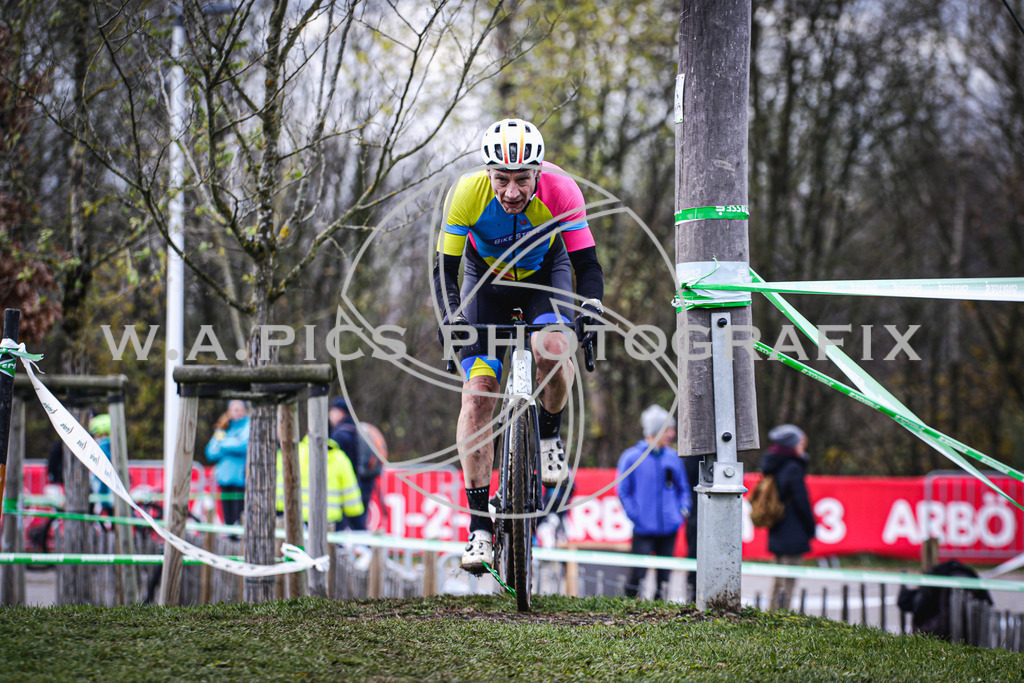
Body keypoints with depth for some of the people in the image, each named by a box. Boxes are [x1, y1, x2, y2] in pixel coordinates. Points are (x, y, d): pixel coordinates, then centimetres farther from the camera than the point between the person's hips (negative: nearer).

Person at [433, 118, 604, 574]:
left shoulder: (560, 190, -31)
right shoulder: (467, 193, -30)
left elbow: (587, 264, -26)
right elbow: (444, 270, -24)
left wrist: (591, 307, -44)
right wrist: (449, 316, -41)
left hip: (545, 272, -1)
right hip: (487, 277, 1)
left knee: (552, 350, -33)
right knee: (477, 393, -13)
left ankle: (549, 435, -1)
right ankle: (480, 526, -9)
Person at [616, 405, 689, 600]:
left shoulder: (672, 457, 8)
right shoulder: (631, 457, -5)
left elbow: (683, 487, 20)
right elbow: (623, 491, -2)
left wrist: (683, 509, 5)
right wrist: (635, 516, -11)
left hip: (669, 526, 4)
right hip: (644, 529, -4)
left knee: (664, 573, 7)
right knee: (638, 571, -6)